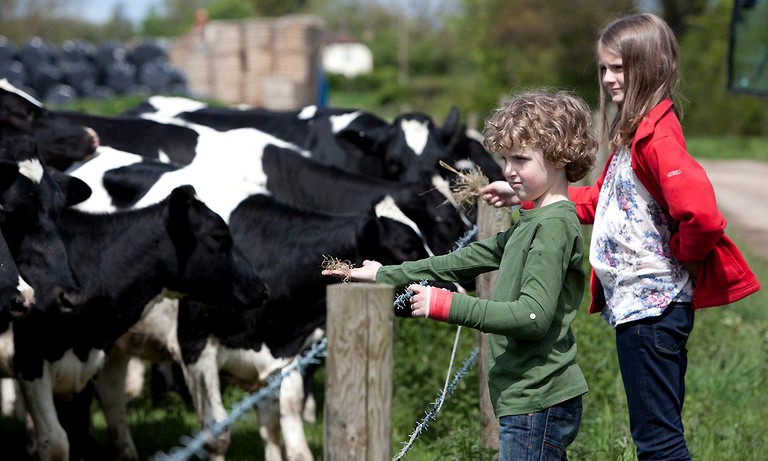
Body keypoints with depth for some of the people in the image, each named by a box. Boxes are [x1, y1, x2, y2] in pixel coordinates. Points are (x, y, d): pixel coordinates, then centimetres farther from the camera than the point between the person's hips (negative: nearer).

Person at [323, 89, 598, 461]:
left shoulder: (555, 224, -15)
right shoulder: (530, 223, 16)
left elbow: (533, 316, -23)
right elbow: (471, 258, 23)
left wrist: (445, 304, -24)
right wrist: (386, 275, 25)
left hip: (538, 405, -10)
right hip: (526, 400, 10)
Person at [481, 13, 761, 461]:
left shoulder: (657, 136, -19)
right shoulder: (635, 132, 13)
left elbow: (702, 214, -32)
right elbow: (595, 201, 22)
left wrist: (682, 254, -13)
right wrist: (525, 196, 17)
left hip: (649, 306, -10)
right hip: (643, 303, 10)